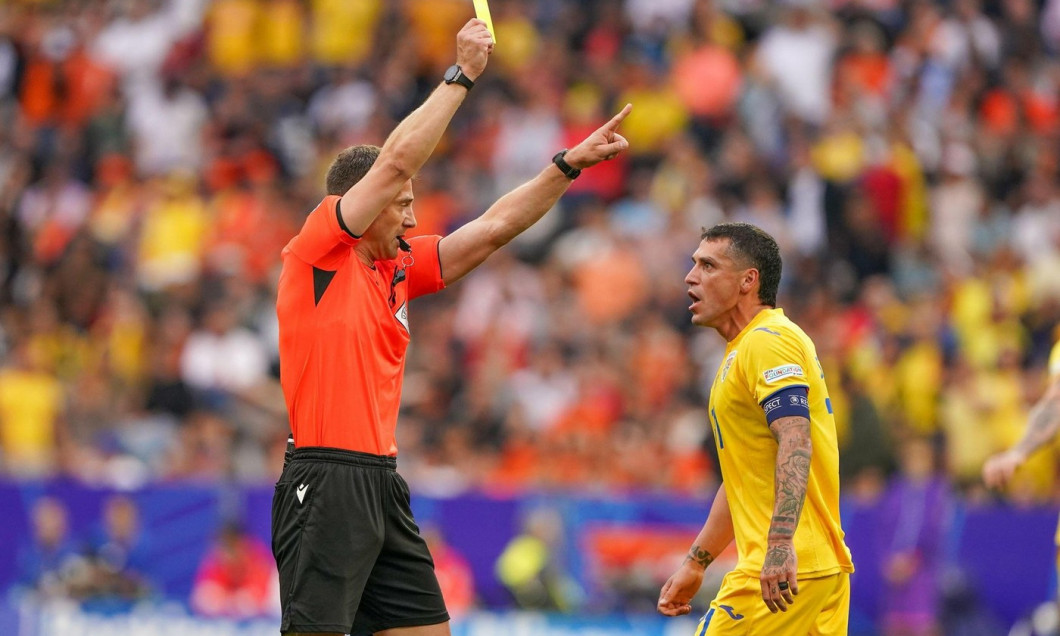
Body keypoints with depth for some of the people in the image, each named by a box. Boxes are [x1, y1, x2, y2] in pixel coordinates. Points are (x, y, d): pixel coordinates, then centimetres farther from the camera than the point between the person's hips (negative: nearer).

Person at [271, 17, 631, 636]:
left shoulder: (399, 269, 16)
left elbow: (492, 229, 20)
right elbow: (397, 161, -11)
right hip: (326, 484, -9)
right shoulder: (319, 254, -5)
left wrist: (570, 163, 15)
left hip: (383, 486, 9)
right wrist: (461, 74, -4)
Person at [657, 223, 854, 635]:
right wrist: (695, 564, 30)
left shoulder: (768, 341, -9)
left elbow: (796, 443, -24)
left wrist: (781, 545, -34)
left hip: (787, 570, -10)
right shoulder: (742, 352, 24)